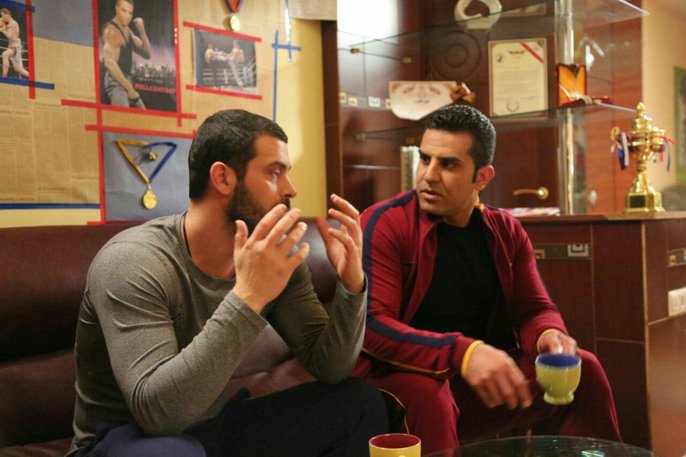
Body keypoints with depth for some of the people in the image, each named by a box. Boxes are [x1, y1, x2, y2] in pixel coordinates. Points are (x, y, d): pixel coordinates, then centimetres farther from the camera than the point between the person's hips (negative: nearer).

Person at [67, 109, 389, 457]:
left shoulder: (276, 255, -7)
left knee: (363, 404, -5)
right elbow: (156, 410, -35)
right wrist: (248, 298, -40)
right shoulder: (132, 262, -24)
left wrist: (351, 284, -22)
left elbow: (329, 369, -6)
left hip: (222, 423, 6)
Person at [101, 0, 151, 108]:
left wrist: (142, 31, -2)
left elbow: (147, 54, 13)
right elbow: (110, 63, -26)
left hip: (126, 80, 10)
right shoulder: (111, 30, -14)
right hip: (116, 82, -10)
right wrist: (129, 88, -27)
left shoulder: (126, 30, 15)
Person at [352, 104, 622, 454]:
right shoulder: (384, 224, -12)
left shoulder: (506, 232, 6)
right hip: (408, 378, -5)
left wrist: (548, 335, -18)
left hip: (483, 384, 5)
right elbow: (371, 324, -21)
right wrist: (462, 353, -35)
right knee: (425, 395, -37)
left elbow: (534, 310, 9)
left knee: (583, 369, -8)